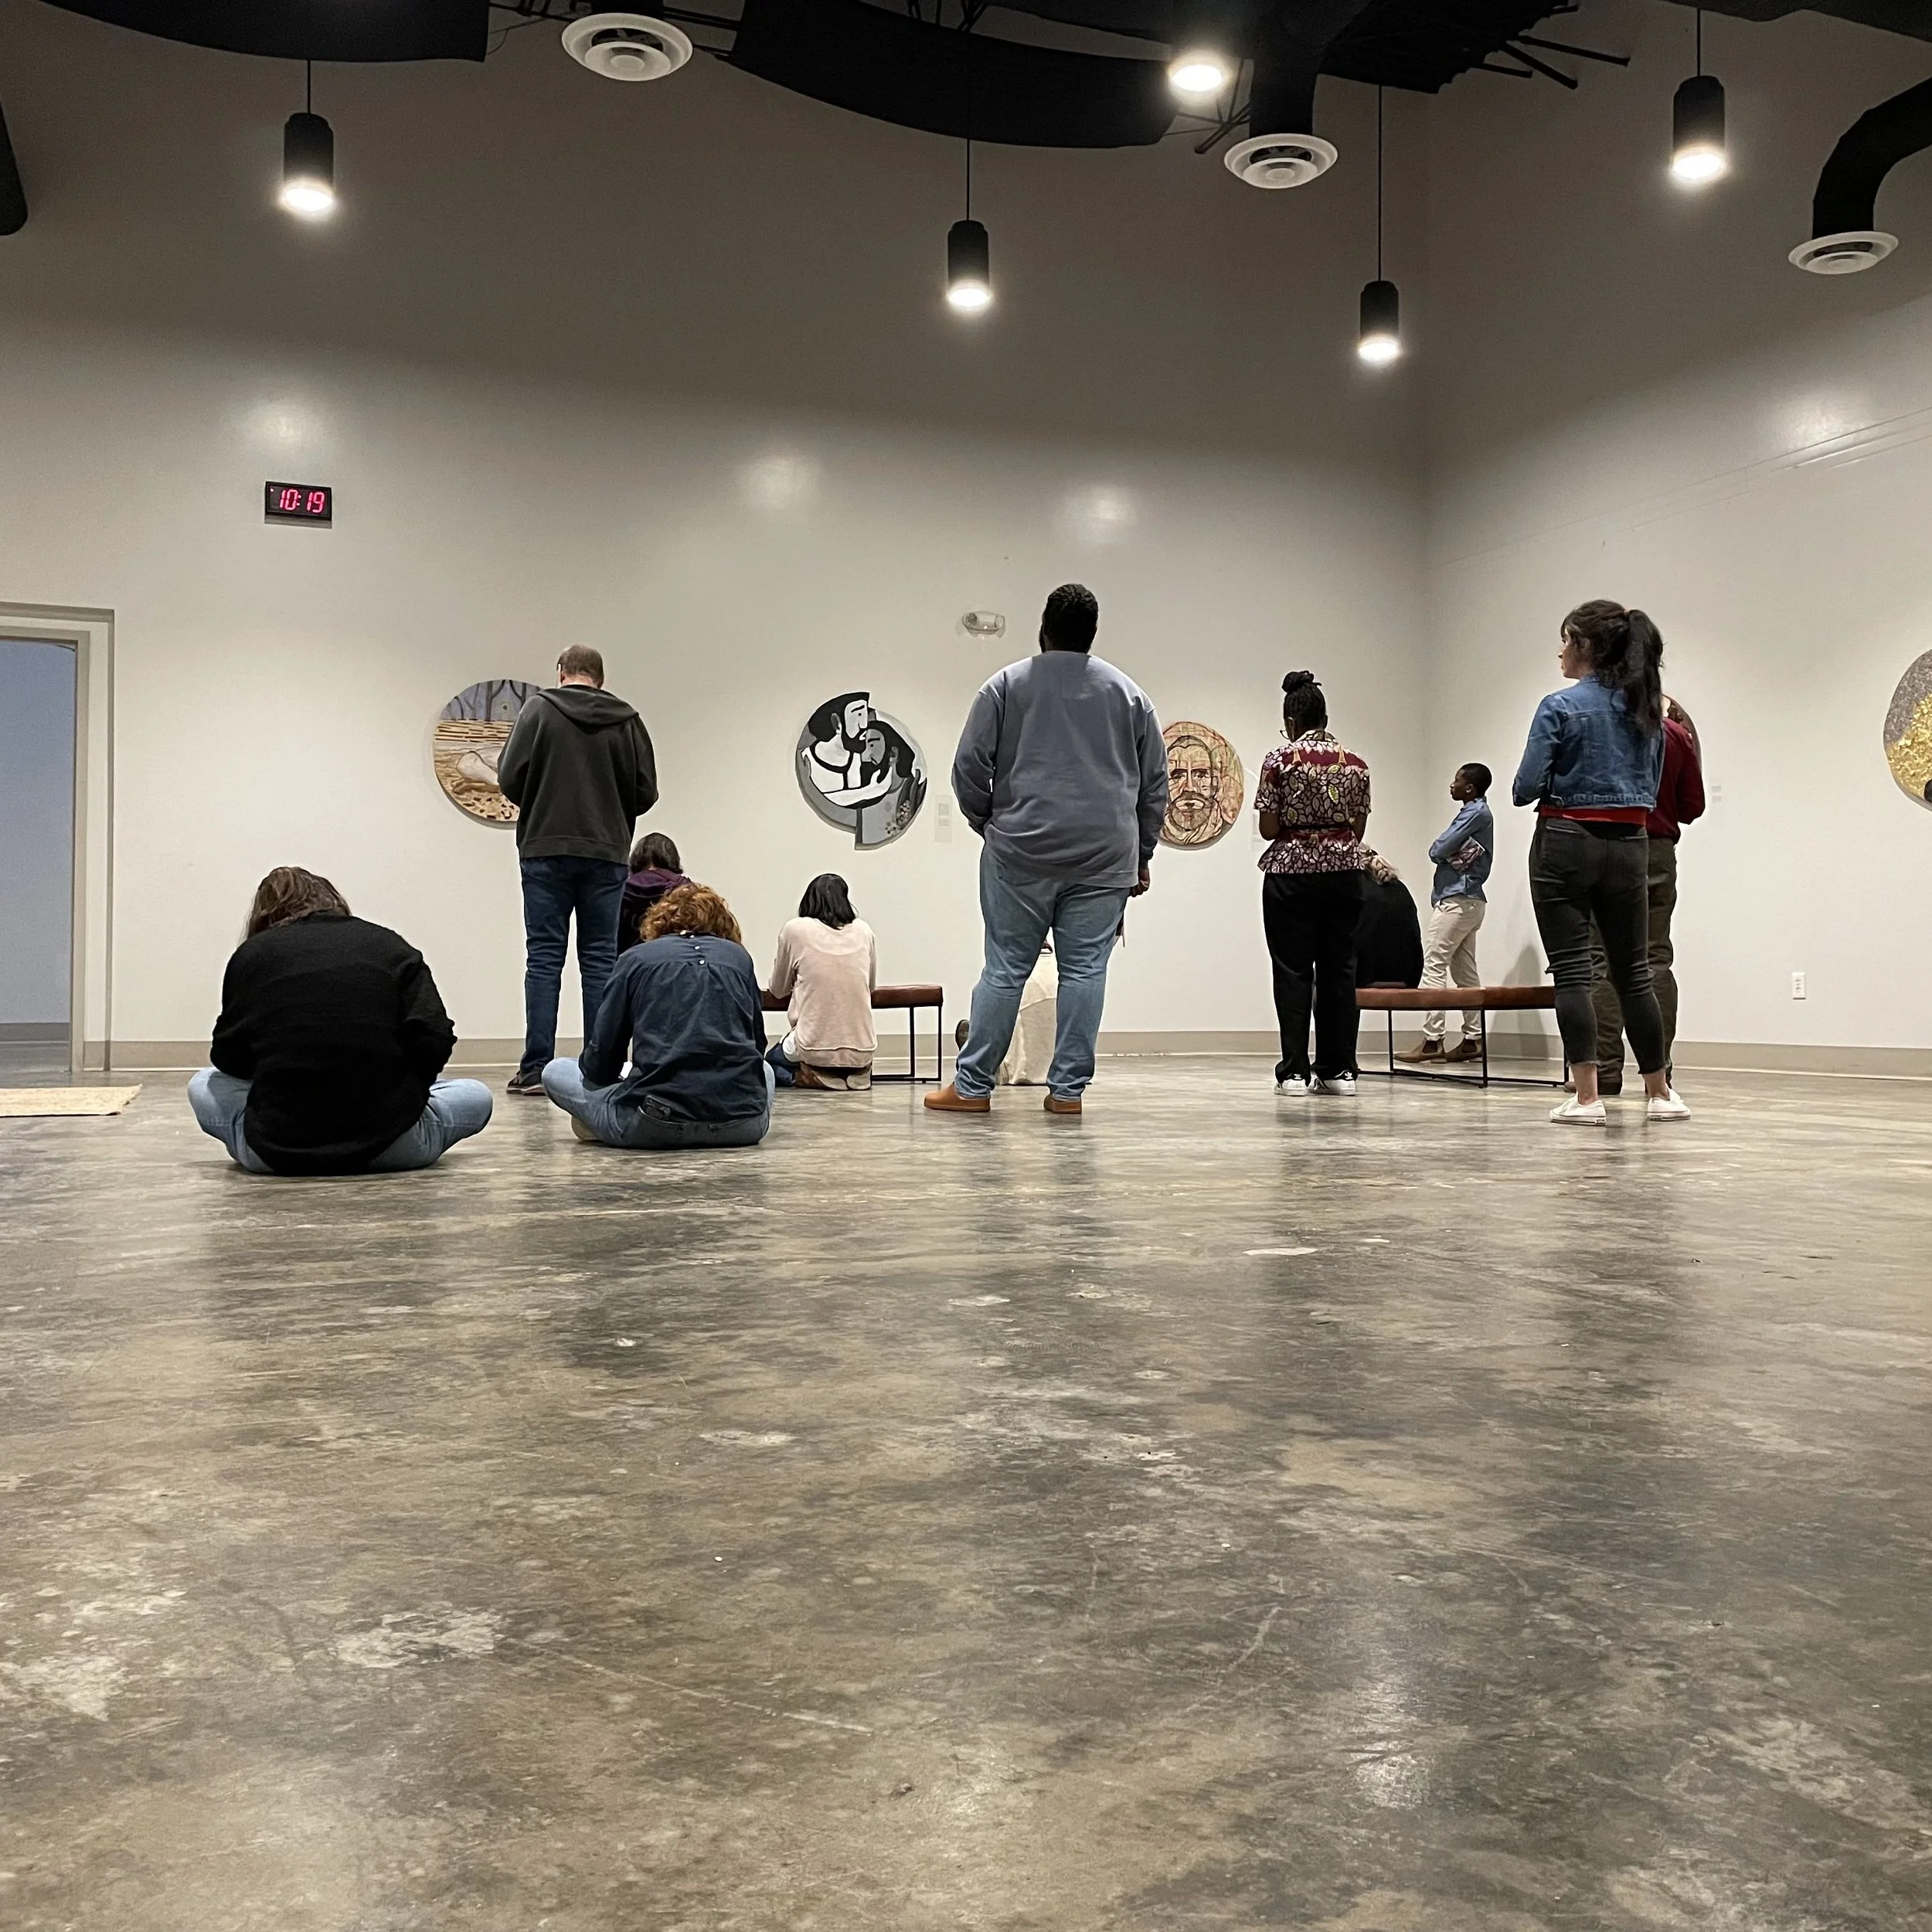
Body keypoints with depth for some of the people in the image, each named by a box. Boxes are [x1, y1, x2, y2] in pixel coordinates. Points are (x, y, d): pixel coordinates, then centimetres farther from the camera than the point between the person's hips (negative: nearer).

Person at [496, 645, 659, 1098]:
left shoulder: (540, 709, 0)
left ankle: (536, 1069, -2)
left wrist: (539, 808, 14)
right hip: (606, 855, 1)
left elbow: (511, 777, -6)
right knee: (600, 960, 6)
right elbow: (646, 791, 3)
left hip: (546, 851, -1)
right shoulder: (628, 720, 5)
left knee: (544, 959, 1)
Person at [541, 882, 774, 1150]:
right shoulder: (739, 956, 17)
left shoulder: (637, 959, 12)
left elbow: (601, 1061, 9)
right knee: (764, 1069, 38)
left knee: (555, 1072, 25)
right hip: (742, 1125, 1)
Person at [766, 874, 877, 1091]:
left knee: (771, 1061, 26)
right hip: (862, 1051, 5)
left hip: (814, 1048, -5)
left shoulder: (795, 929, -1)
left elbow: (778, 991, 11)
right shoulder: (864, 931, 6)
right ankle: (855, 1075, 9)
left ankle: (810, 1076, -1)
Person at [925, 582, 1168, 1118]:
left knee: (1005, 969, 2)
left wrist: (990, 825, 16)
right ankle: (1068, 1089, 5)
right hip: (1105, 858, 1)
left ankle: (972, 1085, 7)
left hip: (1021, 853, -1)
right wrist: (1141, 855, 19)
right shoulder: (1128, 693, 10)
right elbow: (1155, 783, 12)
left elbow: (969, 770, 1)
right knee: (1085, 969, 3)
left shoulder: (1005, 686, 2)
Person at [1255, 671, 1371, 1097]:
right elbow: (1359, 828, 8)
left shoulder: (1280, 759, -7)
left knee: (1293, 971, 0)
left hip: (1291, 874, -4)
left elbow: (1269, 829, -8)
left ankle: (1295, 1071, -1)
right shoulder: (1355, 761, 5)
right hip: (1344, 871, 4)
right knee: (1339, 969, 7)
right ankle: (1339, 1069, 9)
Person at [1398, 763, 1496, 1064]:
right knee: (1465, 971, 9)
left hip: (1457, 900, -10)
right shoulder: (1476, 811, 18)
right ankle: (1473, 1039, 9)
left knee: (1434, 965, -10)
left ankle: (1431, 1040, -12)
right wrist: (1449, 854, -5)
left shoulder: (1476, 812, -12)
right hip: (1468, 900, 10)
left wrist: (1439, 850, 4)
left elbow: (1437, 851, -15)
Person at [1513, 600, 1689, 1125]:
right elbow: (1652, 789, 14)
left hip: (1566, 845, -6)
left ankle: (1587, 1097, -6)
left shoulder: (1560, 707, -10)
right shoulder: (1646, 709, 9)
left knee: (1572, 972, -3)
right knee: (1633, 971, 13)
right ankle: (1659, 1093, 19)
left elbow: (1525, 789, -12)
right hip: (1629, 846, 6)